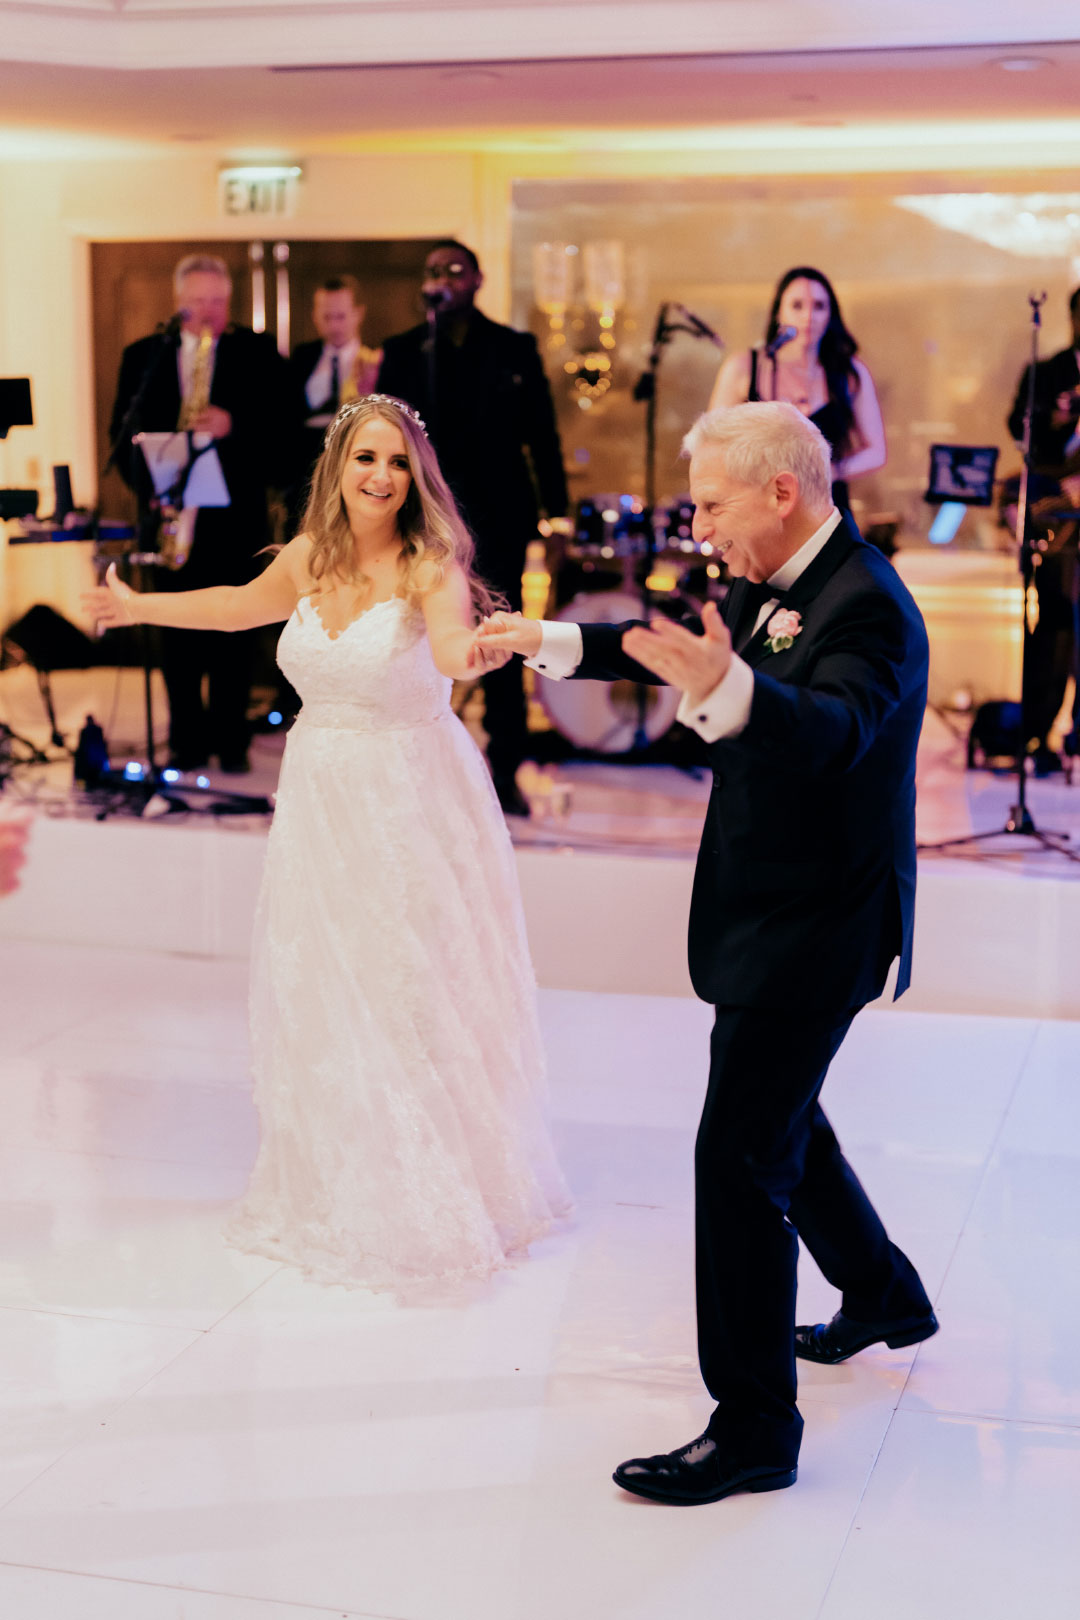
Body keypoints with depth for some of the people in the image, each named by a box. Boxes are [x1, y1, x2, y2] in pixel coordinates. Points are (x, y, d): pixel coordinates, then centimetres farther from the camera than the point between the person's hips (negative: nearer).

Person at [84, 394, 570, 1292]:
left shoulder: (429, 565, -14)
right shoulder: (309, 558, 3)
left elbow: (452, 640, -37)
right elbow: (243, 605, 24)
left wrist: (470, 652, -60)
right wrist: (141, 606, 34)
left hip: (414, 802, -6)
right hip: (322, 800, 6)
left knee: (414, 995, -1)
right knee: (320, 996, 11)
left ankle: (438, 1197, 16)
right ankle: (339, 1189, 29)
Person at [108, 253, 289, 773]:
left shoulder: (257, 352, 7)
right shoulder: (143, 355, 11)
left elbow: (279, 423, 0)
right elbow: (123, 430, 10)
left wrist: (234, 425, -18)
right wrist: (146, 486, -4)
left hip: (234, 513, -1)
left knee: (232, 632, 1)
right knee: (177, 634, 3)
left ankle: (231, 739, 9)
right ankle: (186, 739, 10)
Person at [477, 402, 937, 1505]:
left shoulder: (866, 607, -23)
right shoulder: (768, 585, 7)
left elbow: (832, 727, -42)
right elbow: (677, 647, 24)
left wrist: (724, 688, -60)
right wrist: (547, 642, 22)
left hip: (814, 928, -10)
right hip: (775, 915, 10)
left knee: (740, 1155, -9)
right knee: (780, 1122, 25)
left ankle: (755, 1428, 1)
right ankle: (884, 1297, 47)